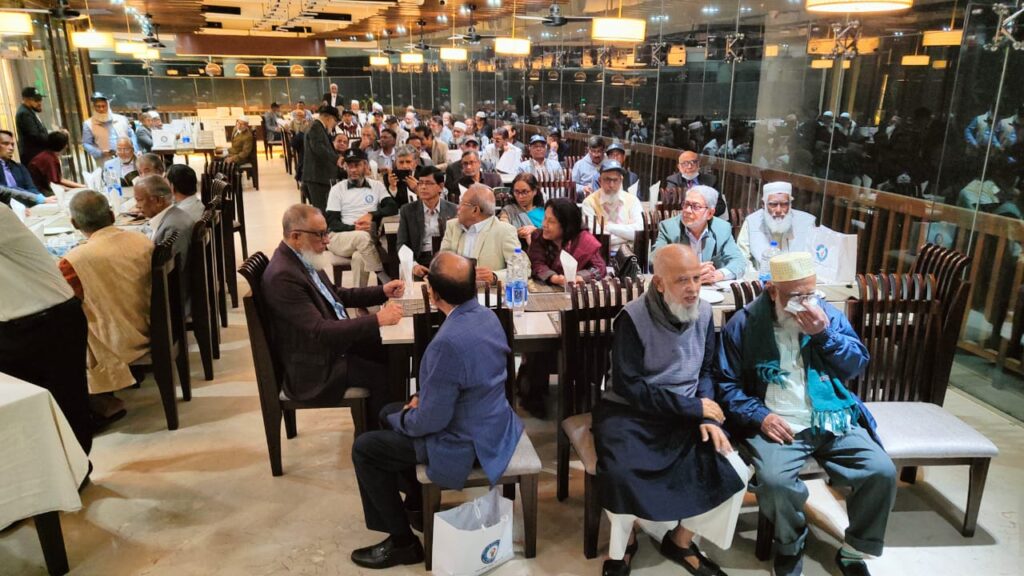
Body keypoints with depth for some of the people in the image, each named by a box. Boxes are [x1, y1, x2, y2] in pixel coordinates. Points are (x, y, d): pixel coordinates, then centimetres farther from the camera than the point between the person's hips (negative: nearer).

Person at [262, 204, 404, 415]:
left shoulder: (304, 258, 3)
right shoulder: (282, 276, -26)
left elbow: (337, 296, 15)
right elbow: (320, 331, -30)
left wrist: (382, 292, 2)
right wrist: (377, 320, -31)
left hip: (336, 341, 9)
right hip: (315, 368, -9)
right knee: (385, 375, -14)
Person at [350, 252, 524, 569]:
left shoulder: (448, 342, -33)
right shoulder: (487, 316, -4)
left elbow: (432, 421, -25)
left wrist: (397, 420, -5)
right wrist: (421, 398, 6)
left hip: (466, 444, -9)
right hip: (491, 424, 9)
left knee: (365, 448, 3)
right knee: (390, 412, 24)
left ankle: (402, 541, 16)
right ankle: (416, 500, 38)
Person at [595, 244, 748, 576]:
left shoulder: (703, 313, 0)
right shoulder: (633, 318, -17)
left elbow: (706, 371, 9)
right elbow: (627, 386, -19)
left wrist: (706, 417, -10)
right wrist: (694, 407, -18)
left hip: (687, 413, 5)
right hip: (630, 412, -5)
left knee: (731, 471, -14)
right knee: (620, 473, -31)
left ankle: (680, 541, 12)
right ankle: (623, 543, 4)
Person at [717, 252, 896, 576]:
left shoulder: (829, 315, 10)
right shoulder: (744, 324, -1)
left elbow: (858, 366, 6)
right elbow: (727, 383, -1)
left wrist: (825, 334, -10)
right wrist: (759, 416, -15)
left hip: (834, 422, 4)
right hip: (779, 426, -3)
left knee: (883, 472, -16)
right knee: (774, 480, -30)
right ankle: (790, 545, 4)